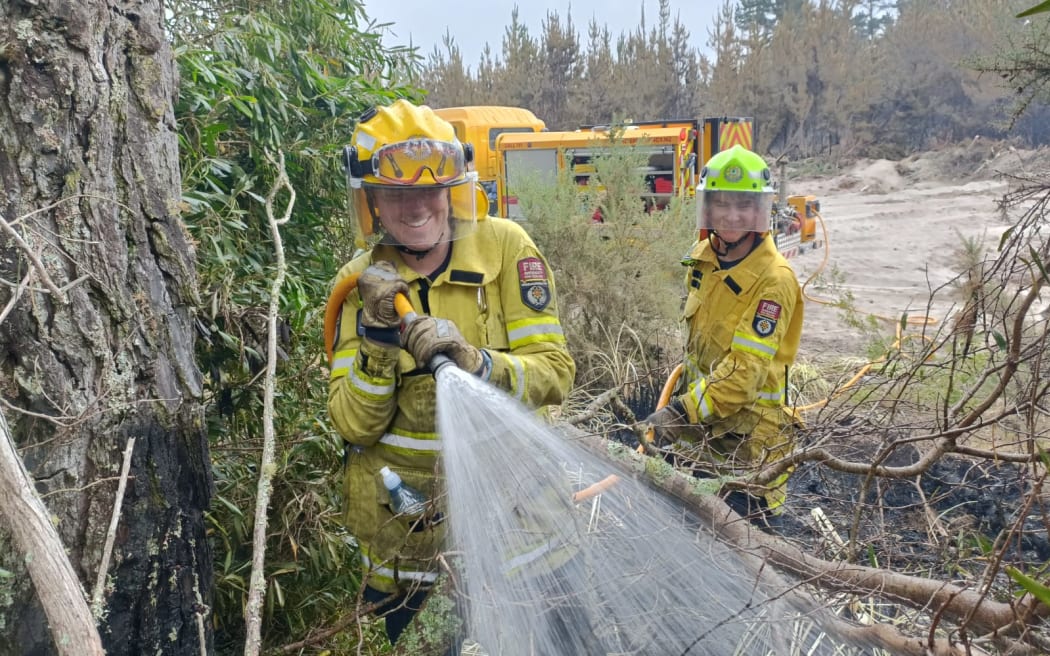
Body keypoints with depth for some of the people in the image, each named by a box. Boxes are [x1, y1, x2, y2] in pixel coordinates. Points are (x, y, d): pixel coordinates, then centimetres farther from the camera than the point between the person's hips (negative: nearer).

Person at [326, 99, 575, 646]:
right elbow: (354, 426, -9)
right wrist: (377, 336, -22)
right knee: (405, 636, 18)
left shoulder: (504, 247, -10)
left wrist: (474, 361, -30)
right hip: (400, 520, 1)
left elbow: (555, 372, -13)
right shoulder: (361, 283, -5)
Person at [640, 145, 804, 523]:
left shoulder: (774, 279, -20)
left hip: (745, 433, -7)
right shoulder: (702, 257, 2)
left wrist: (680, 414, -26)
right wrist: (682, 397, 14)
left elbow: (746, 370, -24)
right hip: (697, 423, 7)